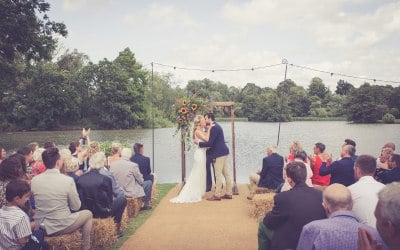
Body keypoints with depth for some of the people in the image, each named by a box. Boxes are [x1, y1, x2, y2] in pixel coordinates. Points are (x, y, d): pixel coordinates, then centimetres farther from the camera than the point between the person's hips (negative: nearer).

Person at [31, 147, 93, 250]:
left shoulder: (34, 180, -5)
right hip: (61, 226, -5)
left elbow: (37, 204, 11)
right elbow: (76, 207, -7)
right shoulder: (68, 180, -18)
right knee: (88, 214, 21)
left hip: (40, 226, 5)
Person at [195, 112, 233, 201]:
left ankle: (217, 195, 0)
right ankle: (228, 193, 17)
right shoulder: (216, 126, 16)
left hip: (220, 153, -10)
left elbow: (210, 143, -20)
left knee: (218, 174, -5)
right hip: (223, 152, 10)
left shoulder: (214, 128, -16)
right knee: (226, 173, 11)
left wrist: (198, 143, -10)